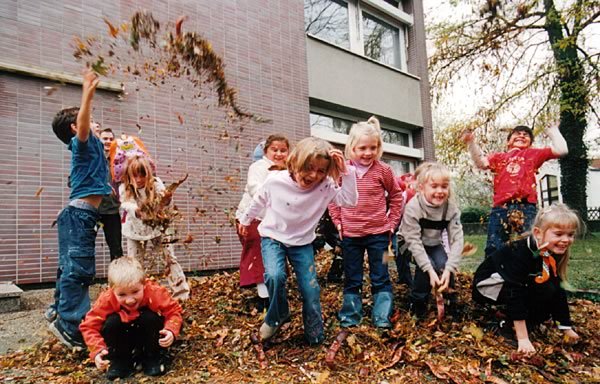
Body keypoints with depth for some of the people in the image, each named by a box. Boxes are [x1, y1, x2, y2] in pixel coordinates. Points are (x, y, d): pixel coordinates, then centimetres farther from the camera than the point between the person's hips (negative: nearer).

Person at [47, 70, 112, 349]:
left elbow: (86, 125, 39)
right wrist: (88, 93, -37)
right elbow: (83, 126, -31)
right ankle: (69, 326, -6)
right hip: (80, 214, -10)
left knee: (72, 269, 17)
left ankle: (59, 312, 29)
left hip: (80, 214, 10)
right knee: (79, 269, -10)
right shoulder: (81, 143, -10)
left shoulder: (89, 144, 17)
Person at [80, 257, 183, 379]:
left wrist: (171, 331, -40)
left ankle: (153, 358, -8)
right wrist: (97, 351, -36)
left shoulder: (155, 292, -30)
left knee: (150, 318, -30)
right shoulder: (106, 300, -28)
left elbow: (173, 311, -20)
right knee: (111, 322, -27)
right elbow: (89, 326, -22)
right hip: (123, 340, 1)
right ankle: (119, 360, -5)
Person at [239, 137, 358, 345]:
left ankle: (315, 337, 20)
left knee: (311, 289, -2)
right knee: (275, 276, -27)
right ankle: (277, 316, 4)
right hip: (273, 237, -1)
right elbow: (258, 202, 0)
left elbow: (350, 200, -26)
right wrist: (245, 220, 16)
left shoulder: (325, 187, -18)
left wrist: (345, 171, -34)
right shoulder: (275, 180, -20)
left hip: (302, 243, 2)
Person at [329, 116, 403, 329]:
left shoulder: (383, 170, -6)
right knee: (351, 279, 12)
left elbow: (396, 196, 7)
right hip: (350, 234, 1)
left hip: (378, 233, -1)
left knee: (380, 278, 8)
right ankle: (350, 317, 23)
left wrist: (392, 223, 3)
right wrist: (337, 221, 3)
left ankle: (382, 317, 19)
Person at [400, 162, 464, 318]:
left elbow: (457, 239, -23)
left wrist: (449, 269, -34)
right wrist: (430, 270, -35)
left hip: (435, 244, 3)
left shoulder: (451, 208, -21)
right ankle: (417, 302, -3)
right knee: (425, 267, -25)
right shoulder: (413, 207, -31)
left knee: (445, 266, -20)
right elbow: (413, 241, -30)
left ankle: (450, 302, 5)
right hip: (415, 246, -3)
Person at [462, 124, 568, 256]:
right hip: (500, 208, 1)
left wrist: (553, 131, 22)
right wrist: (471, 143, -1)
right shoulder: (499, 157, 22)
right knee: (493, 250, -1)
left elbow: (561, 149, 13)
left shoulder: (534, 154, 20)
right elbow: (481, 162, 7)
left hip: (525, 208, -1)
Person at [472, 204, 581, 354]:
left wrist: (567, 328, 4)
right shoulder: (520, 253, -31)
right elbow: (515, 294, -34)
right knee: (543, 290, -25)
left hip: (507, 285, 9)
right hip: (487, 285, -9)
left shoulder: (552, 255, -7)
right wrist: (522, 338, -34)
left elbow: (558, 291, 2)